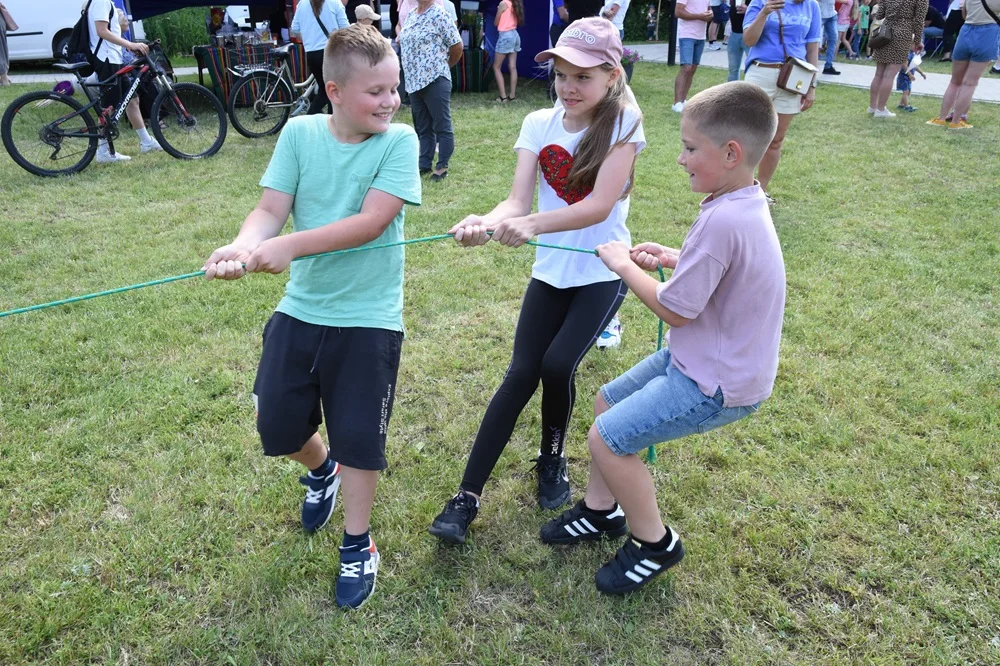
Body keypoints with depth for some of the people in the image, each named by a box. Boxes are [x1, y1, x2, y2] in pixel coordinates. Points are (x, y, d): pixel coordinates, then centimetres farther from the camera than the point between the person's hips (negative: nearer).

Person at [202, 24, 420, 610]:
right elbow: (271, 210, -7)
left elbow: (372, 221, -21)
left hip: (369, 318, -3)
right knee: (278, 426, 12)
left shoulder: (399, 140, -10)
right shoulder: (300, 133, -2)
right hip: (300, 309, 4)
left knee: (358, 437, 3)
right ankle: (322, 470, 47)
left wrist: (291, 246, -29)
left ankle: (358, 546, 27)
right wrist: (241, 246, -29)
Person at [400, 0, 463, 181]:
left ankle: (442, 166, 8)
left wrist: (444, 67, 4)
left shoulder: (439, 15, -9)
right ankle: (424, 165, 22)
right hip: (414, 81, 8)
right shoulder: (410, 15, 12)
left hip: (435, 80, -8)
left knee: (442, 126, 0)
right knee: (422, 127, 14)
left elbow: (457, 45, -8)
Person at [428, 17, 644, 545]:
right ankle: (467, 497, 1)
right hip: (550, 271, 3)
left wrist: (533, 225, -41)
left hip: (602, 273, -3)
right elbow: (518, 201, -13)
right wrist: (487, 222, -35)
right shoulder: (539, 124, -1)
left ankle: (552, 460, 15)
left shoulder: (622, 123, -12)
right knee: (522, 374, -5)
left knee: (557, 366, -18)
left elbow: (599, 206, -25)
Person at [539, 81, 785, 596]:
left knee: (607, 437, -9)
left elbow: (674, 311, -22)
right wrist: (673, 259, 3)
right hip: (701, 356, 10)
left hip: (717, 384, -10)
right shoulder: (745, 200, 1)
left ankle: (654, 543, 14)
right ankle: (599, 511, 33)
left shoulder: (721, 221, -30)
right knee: (607, 401, 16)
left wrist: (626, 266, -8)